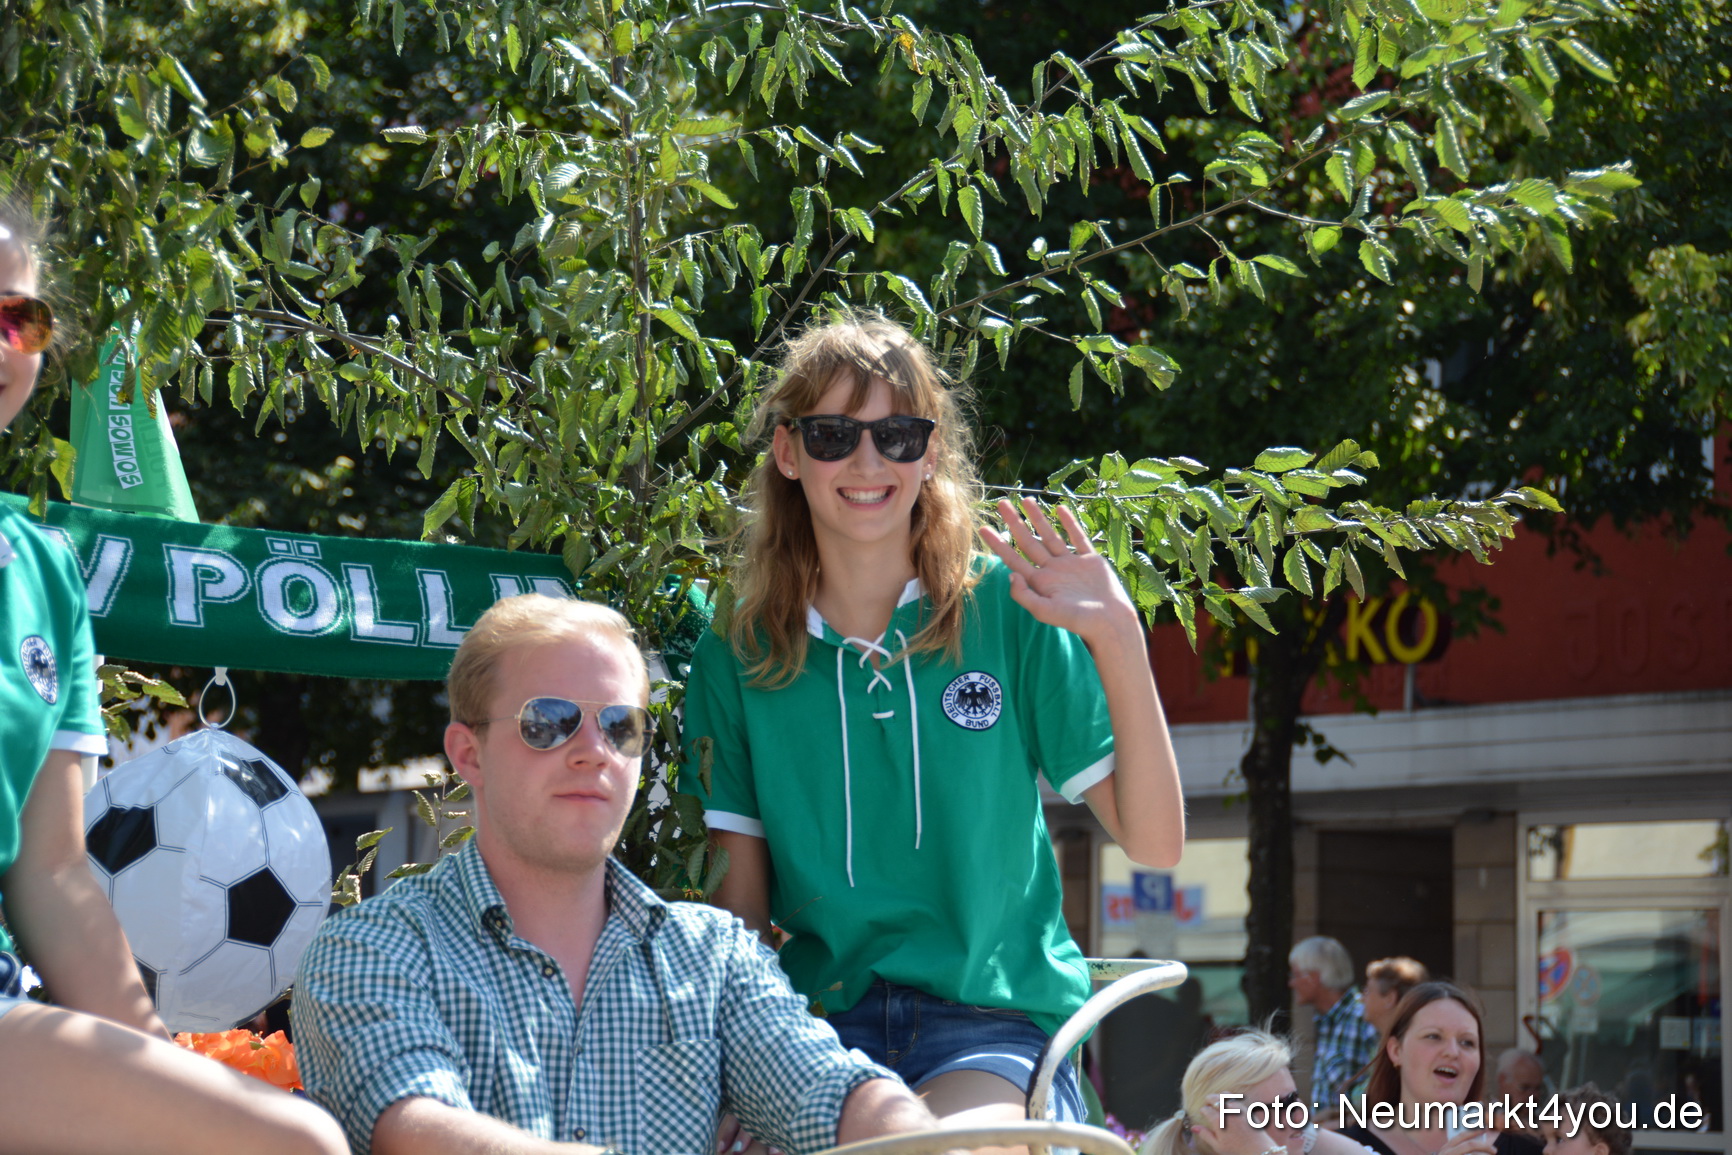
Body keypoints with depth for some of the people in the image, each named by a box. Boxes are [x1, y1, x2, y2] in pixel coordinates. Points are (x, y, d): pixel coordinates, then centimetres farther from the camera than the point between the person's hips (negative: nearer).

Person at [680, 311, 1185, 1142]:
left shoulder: (1008, 610, 1)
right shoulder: (739, 654, 7)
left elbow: (1155, 842, -2)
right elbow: (741, 896, 10)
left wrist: (1120, 642, -15)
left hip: (995, 1019, -1)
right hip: (820, 1022, 2)